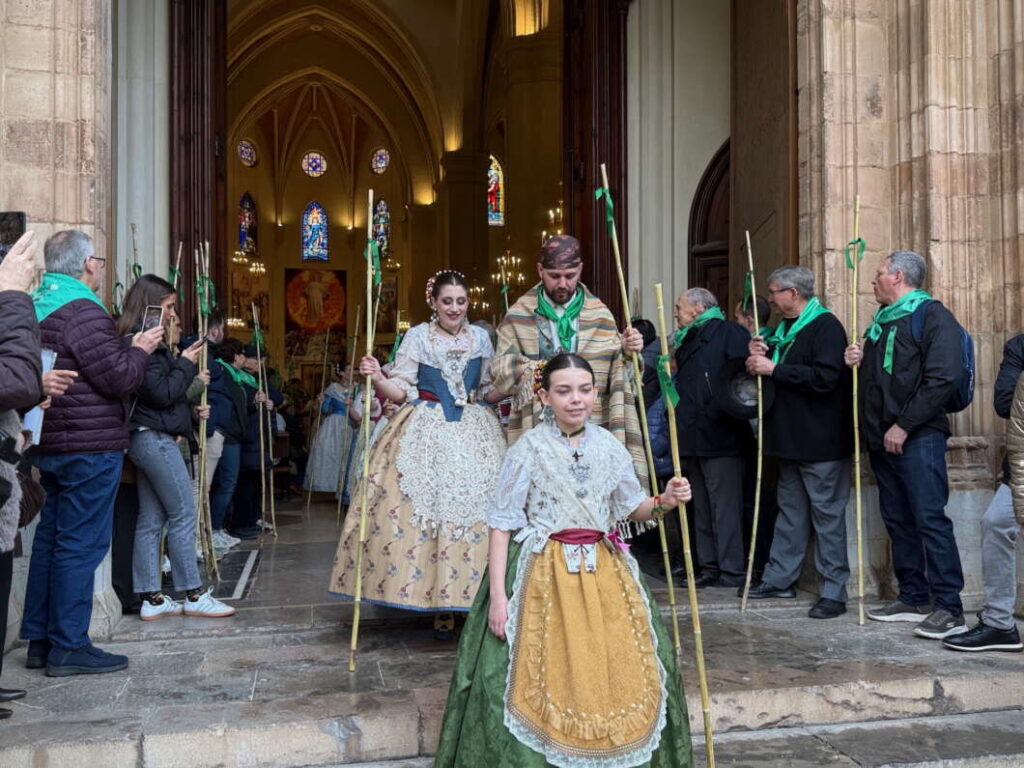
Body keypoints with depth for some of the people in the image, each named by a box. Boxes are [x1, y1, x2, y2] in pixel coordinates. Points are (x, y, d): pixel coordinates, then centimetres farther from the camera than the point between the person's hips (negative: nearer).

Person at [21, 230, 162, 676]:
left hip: (50, 446, 10)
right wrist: (140, 349, -1)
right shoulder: (82, 311, -16)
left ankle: (39, 640, 21)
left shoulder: (35, 306, 13)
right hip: (89, 447, -9)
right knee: (81, 544, -3)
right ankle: (68, 648, 2)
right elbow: (120, 378, -18)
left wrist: (127, 349, 13)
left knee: (49, 538, 14)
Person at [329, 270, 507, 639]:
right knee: (425, 508, -7)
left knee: (477, 509, -5)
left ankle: (474, 598, 4)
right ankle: (441, 606, 2)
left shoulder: (480, 338, 10)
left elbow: (490, 391, 15)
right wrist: (378, 379, -19)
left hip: (474, 434, 2)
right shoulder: (417, 337, 3)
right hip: (426, 433, -2)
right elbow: (402, 391, 0)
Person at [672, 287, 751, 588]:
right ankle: (709, 567, 18)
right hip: (694, 439, 9)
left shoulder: (729, 333, -6)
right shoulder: (687, 341, 21)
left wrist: (714, 413, -25)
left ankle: (732, 571, -1)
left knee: (725, 506, -6)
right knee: (702, 507, 12)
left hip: (720, 437, -9)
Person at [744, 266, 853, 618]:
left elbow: (825, 377, -25)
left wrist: (774, 368, -21)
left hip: (821, 441, -9)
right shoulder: (784, 328, 16)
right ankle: (779, 579, 25)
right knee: (790, 510, 16)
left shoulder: (826, 326, -13)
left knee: (827, 514, -3)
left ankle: (834, 592, 3)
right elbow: (780, 374, 23)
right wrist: (759, 359, 2)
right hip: (790, 440, 9)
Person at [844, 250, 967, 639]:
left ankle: (950, 609, -7)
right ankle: (914, 598, 19)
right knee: (898, 521, 11)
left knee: (930, 519, -10)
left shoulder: (933, 315, -7)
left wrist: (904, 425, -18)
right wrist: (857, 361, 6)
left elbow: (943, 379, -17)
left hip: (918, 438, -9)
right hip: (881, 439, 9)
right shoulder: (881, 320, 19)